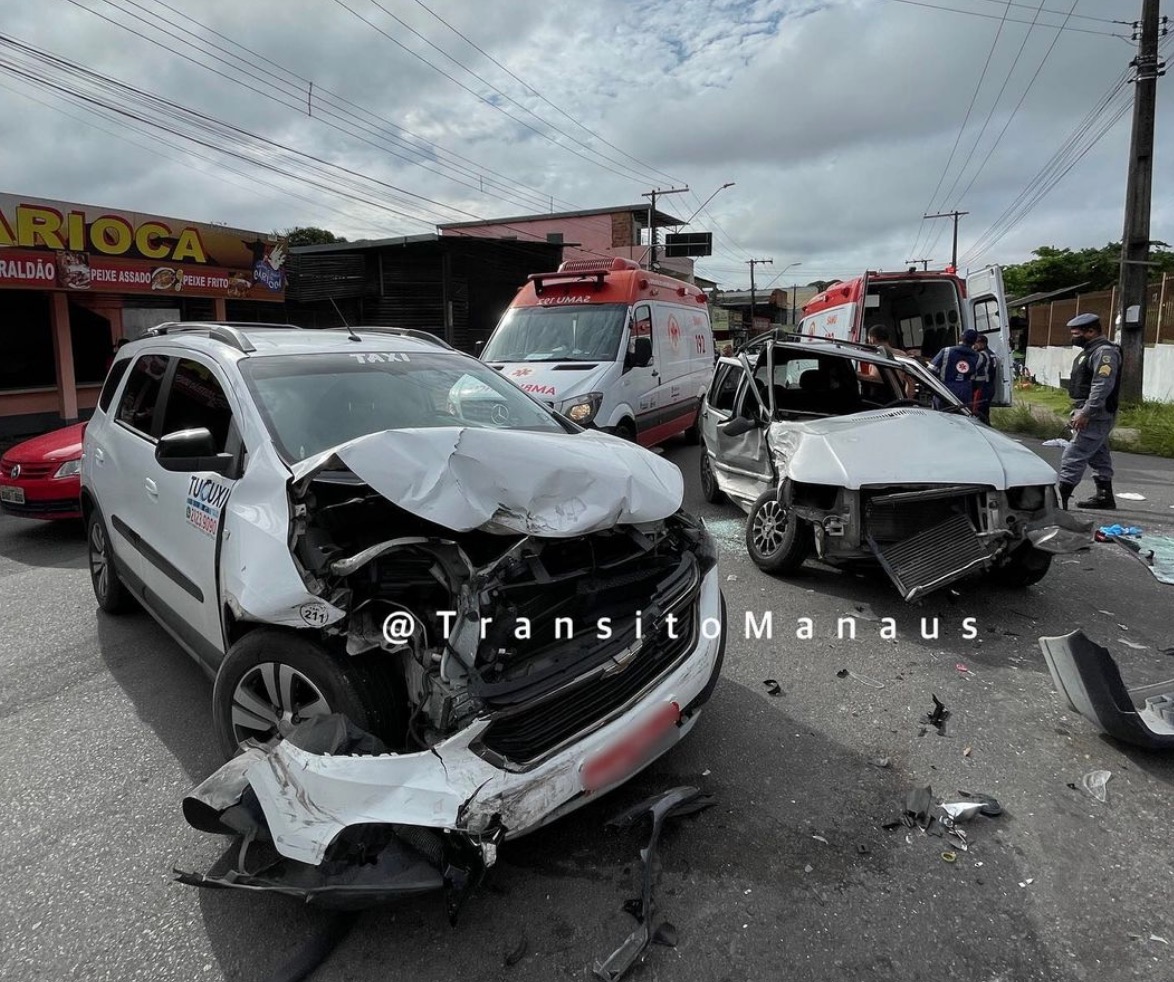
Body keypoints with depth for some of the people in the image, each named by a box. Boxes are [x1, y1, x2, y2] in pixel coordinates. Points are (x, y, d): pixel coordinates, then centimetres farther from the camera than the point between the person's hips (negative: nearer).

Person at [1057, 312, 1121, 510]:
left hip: (1095, 417, -11)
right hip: (1091, 415, 11)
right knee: (1099, 457, 16)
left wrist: (1085, 413, -27)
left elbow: (1103, 386, -25)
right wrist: (1077, 412, 22)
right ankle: (1104, 496, 24)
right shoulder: (1090, 351, 18)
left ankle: (1061, 498, -14)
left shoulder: (1105, 352, -15)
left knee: (1073, 457, -13)